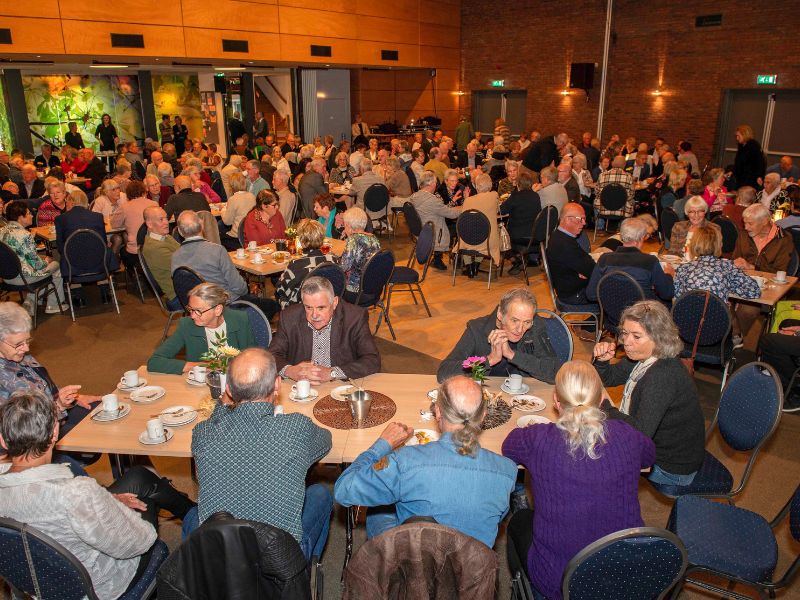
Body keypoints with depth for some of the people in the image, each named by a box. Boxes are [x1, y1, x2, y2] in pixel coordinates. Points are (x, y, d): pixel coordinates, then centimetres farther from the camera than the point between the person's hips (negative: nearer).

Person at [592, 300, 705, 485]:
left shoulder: (664, 376, -35)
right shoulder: (644, 356, -7)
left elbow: (640, 432, -39)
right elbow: (608, 378, 8)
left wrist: (603, 406, -32)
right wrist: (602, 360, -13)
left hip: (671, 468, -8)